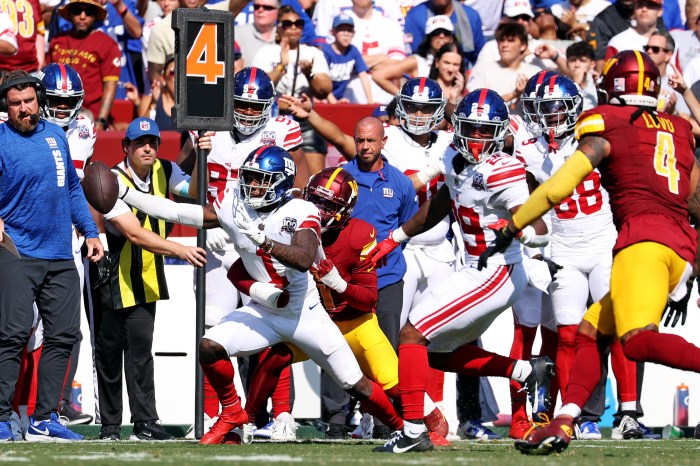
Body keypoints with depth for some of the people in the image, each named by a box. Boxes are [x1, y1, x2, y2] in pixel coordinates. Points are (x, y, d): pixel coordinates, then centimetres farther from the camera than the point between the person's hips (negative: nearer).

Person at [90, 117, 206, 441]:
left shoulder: (163, 172, 1)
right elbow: (134, 234, -28)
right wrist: (180, 251, -36)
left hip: (145, 276, 5)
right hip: (111, 275, -5)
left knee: (140, 347, -2)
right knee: (109, 350, 2)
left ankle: (145, 423, -2)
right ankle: (110, 425, 10)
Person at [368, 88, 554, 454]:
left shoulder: (502, 173, -21)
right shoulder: (456, 160, 4)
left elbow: (540, 232, -27)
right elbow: (436, 208, 23)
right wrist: (393, 240, 29)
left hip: (496, 274, -9)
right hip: (476, 271, 9)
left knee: (412, 334, -10)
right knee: (439, 352, 18)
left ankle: (413, 433, -8)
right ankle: (528, 373, 19)